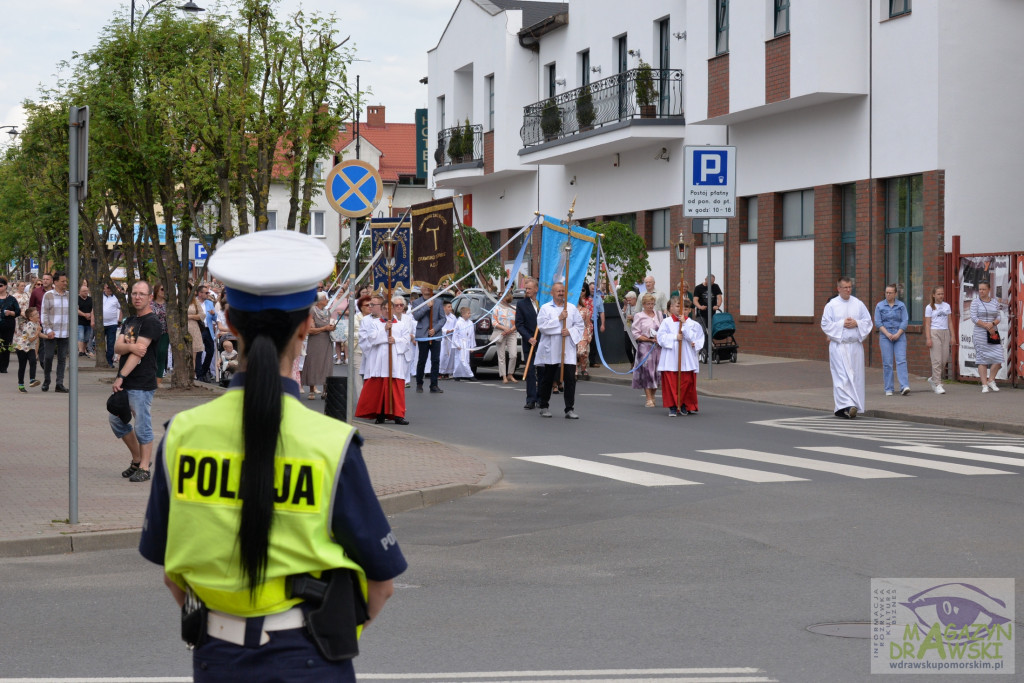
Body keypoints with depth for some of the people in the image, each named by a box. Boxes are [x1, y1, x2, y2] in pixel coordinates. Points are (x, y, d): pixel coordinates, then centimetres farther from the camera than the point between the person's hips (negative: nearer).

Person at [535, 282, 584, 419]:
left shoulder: (572, 308, 10)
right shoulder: (545, 308, 2)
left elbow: (580, 325, 7)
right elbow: (542, 326, -11)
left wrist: (570, 331, -11)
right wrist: (559, 319, -14)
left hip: (568, 349, 2)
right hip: (550, 350, -2)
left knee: (570, 379, -7)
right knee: (547, 379, 8)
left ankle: (570, 409, -5)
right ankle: (544, 407, 21)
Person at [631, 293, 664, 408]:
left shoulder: (659, 314, 14)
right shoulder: (639, 316, 2)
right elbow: (636, 334, -3)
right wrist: (650, 339, -12)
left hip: (658, 346, 4)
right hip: (645, 346, -4)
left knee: (656, 371, 2)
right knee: (647, 371, -8)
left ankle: (652, 396, 14)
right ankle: (648, 399, -7)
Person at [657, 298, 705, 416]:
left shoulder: (692, 323, 4)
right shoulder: (666, 322, 2)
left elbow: (692, 337, -9)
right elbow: (661, 337, -5)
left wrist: (684, 323, -15)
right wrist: (675, 337, -14)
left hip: (686, 358, 1)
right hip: (670, 357, -1)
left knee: (687, 382, 1)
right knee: (671, 383, -2)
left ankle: (684, 405, 18)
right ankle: (672, 407, 5)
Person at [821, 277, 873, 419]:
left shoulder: (858, 304, 8)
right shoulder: (831, 305, 0)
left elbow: (868, 321, 8)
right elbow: (825, 324, -3)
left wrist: (856, 323, -10)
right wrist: (842, 324, -13)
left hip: (855, 345, 4)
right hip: (838, 345, -4)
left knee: (855, 376, 4)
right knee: (842, 376, -13)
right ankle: (847, 405, -19)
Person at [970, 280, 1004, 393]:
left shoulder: (995, 302, 10)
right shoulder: (975, 302, -1)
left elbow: (999, 318, 8)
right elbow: (974, 318, -8)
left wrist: (992, 323, -14)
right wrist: (987, 326, -14)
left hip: (993, 333, 4)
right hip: (980, 333, -3)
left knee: (998, 358, -6)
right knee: (982, 359, -4)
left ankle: (991, 380, 12)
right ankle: (984, 385, -1)